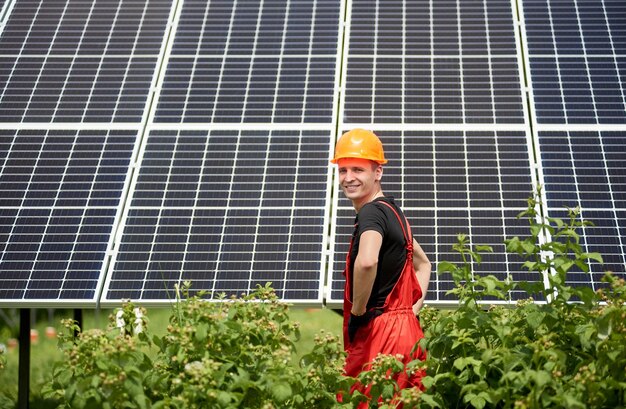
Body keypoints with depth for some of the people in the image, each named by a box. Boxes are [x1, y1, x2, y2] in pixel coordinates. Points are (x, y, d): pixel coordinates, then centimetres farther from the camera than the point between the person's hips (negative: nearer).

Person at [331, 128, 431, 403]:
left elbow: (367, 261, -35)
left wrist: (357, 310, -19)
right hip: (405, 328, 10)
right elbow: (422, 264, 32)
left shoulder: (372, 212, -13)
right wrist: (413, 309, 19)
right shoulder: (392, 211, 18)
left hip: (380, 331, -10)